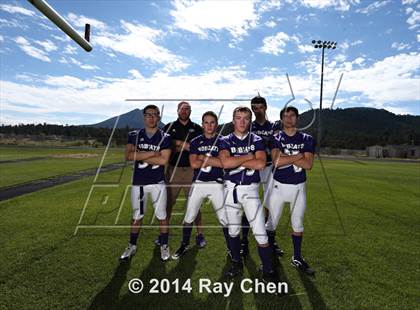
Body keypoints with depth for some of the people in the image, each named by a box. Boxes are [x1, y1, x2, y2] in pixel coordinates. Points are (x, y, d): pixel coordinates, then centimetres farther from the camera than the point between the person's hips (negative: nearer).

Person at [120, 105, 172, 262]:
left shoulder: (165, 137, -3)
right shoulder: (134, 135, 2)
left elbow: (163, 160, -15)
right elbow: (128, 156, -13)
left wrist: (139, 156, -11)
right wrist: (151, 153, -17)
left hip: (158, 182, -2)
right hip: (138, 182, 2)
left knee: (161, 216, 6)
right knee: (136, 216, 15)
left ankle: (164, 246, 24)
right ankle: (132, 246, 33)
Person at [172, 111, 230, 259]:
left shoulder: (222, 141, 0)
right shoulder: (196, 141, 4)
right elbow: (193, 164, -8)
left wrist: (204, 157, -11)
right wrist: (214, 161, -10)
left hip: (217, 184, -1)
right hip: (198, 184, 2)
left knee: (224, 218, 5)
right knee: (189, 217, 9)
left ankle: (230, 247, 27)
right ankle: (184, 245, 31)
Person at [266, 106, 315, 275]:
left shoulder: (307, 139, 1)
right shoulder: (276, 138, -3)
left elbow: (308, 165, -12)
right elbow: (277, 161, -20)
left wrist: (286, 156, -16)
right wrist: (299, 156, -15)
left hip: (299, 186, 2)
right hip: (279, 185, -2)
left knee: (298, 223, 14)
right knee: (271, 222, 6)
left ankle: (297, 258, 30)